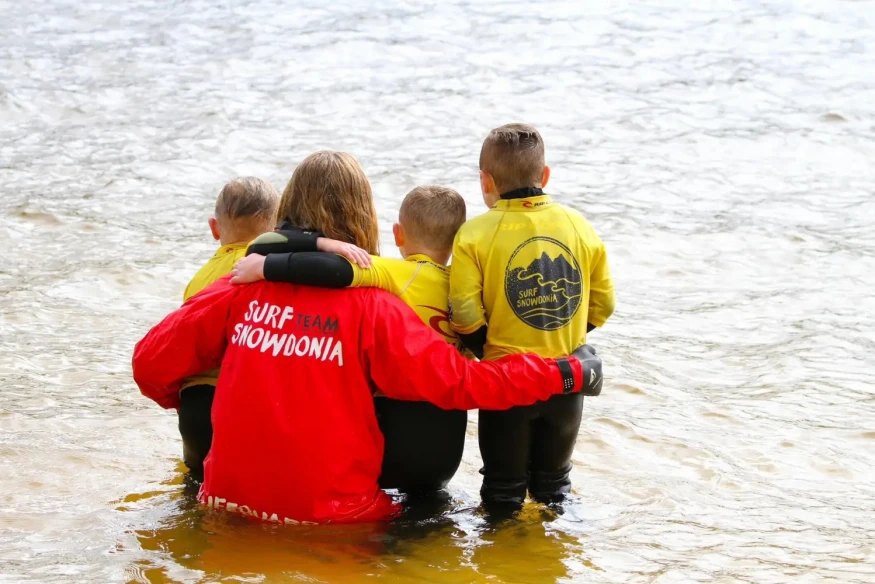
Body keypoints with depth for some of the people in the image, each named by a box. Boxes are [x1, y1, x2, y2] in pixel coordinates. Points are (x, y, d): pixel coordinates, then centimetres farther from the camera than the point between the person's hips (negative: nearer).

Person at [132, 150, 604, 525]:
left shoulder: (242, 290, -2)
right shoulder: (371, 309, -10)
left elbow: (152, 362, 0)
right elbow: (460, 383, -10)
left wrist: (187, 403, 23)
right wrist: (567, 373, 0)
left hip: (231, 500, 3)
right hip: (330, 513, -3)